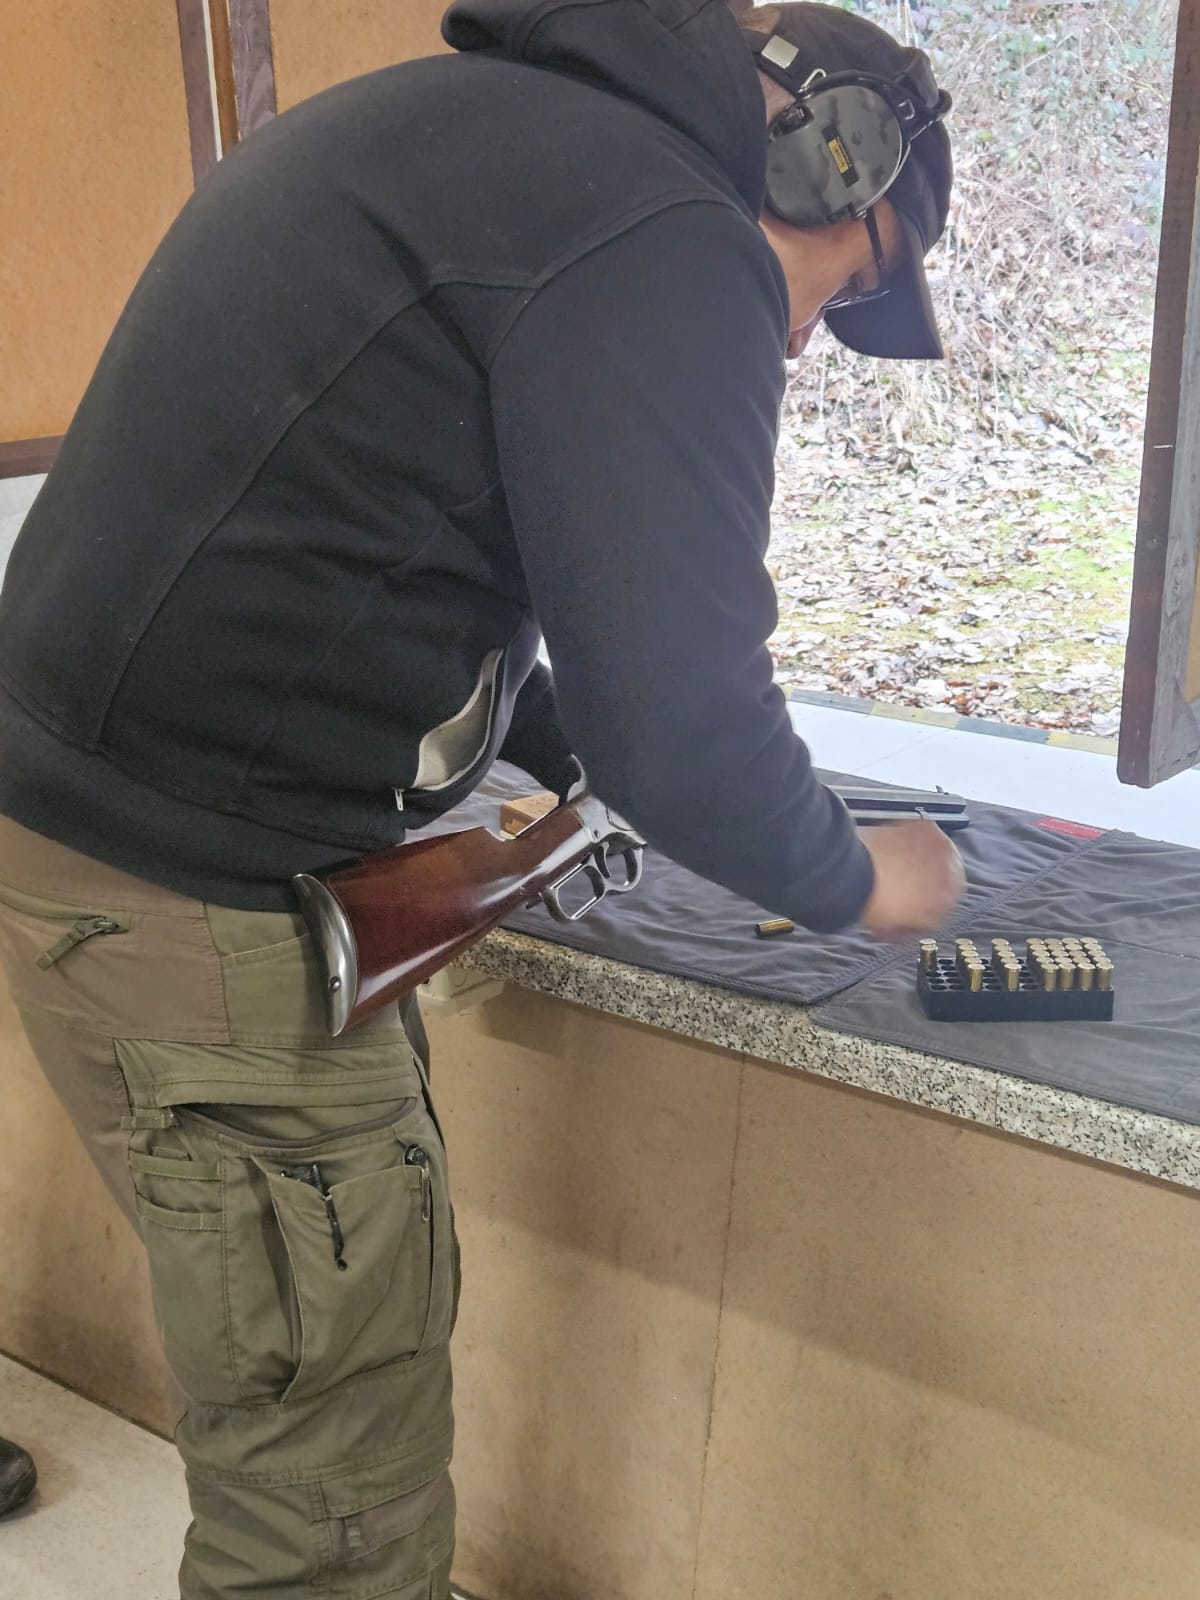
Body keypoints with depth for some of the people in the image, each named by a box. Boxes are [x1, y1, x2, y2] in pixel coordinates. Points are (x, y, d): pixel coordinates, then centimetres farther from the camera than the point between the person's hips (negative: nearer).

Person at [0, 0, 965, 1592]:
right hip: (205, 910, -10)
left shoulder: (470, 129, 17)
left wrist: (574, 763, 21)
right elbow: (683, 721, -18)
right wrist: (860, 880, 2)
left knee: (379, 1325, 21)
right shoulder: (667, 236, -14)